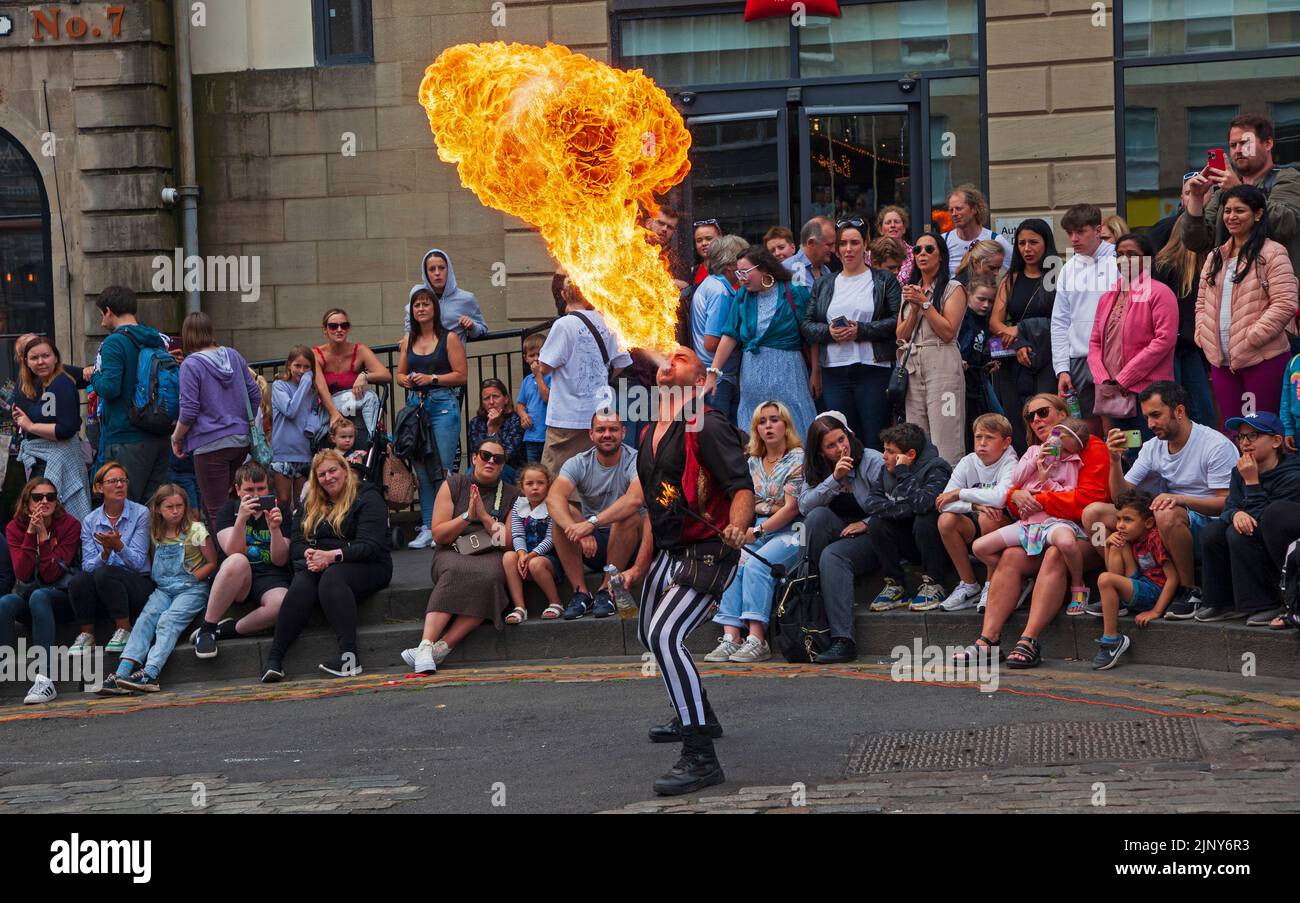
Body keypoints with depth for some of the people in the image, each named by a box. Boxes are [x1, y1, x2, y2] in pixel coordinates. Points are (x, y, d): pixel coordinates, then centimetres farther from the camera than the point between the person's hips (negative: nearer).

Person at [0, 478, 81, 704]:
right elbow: (22, 574, -13)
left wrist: (44, 535, -20)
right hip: (30, 596, 3)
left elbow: (51, 575, -14)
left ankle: (44, 679, -47)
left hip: (62, 597, -3)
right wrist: (31, 533, -18)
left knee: (39, 596, -36)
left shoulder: (69, 525, -6)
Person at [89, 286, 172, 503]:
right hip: (160, 438, 7)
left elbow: (109, 388, -20)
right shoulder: (160, 340, 11)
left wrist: (94, 377, -1)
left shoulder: (114, 343, -11)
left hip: (125, 440, -7)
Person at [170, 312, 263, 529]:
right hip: (241, 442, 6)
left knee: (216, 512, -1)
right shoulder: (234, 356, 6)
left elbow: (188, 411, -14)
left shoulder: (191, 365, -11)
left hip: (211, 445, -6)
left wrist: (176, 439, 1)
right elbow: (255, 396, 10)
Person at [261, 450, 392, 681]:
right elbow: (296, 544, 11)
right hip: (319, 565, 4)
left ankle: (349, 656, -48)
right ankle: (274, 657, -42)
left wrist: (332, 556, -24)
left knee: (332, 576, -38)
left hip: (366, 566, -4)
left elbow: (370, 546, -12)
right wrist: (309, 554, -14)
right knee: (303, 582, -31)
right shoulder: (311, 505, 21)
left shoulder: (367, 498, 1)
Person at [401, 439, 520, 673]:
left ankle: (442, 646, -41)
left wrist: (485, 516, -7)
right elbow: (438, 535, 5)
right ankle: (426, 645, -48)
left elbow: (509, 542, 4)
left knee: (489, 575, -37)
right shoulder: (453, 485, 12)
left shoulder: (511, 495, 15)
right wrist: (468, 516, -9)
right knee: (456, 571, -37)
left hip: (490, 556, 0)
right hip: (453, 553, 0)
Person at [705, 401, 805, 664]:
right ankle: (731, 637, -34)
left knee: (756, 565, -32)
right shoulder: (752, 463, 18)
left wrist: (757, 531, -13)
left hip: (788, 532, -5)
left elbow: (792, 507, -9)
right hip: (756, 533, 5)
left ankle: (757, 639, -37)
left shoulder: (797, 458, -1)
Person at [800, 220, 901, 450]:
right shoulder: (824, 284, 17)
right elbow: (807, 325, 11)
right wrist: (829, 332, -9)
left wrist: (861, 330, -14)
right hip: (834, 372, 4)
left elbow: (897, 321, -5)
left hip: (873, 369, -4)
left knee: (875, 439, -5)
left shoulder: (884, 280, 5)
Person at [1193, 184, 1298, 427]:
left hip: (1263, 360, -6)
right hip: (1222, 361, 6)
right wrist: (1203, 336, 2)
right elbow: (1202, 301, 19)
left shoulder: (1272, 254, -7)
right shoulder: (1216, 257, 16)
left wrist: (1249, 339, -18)